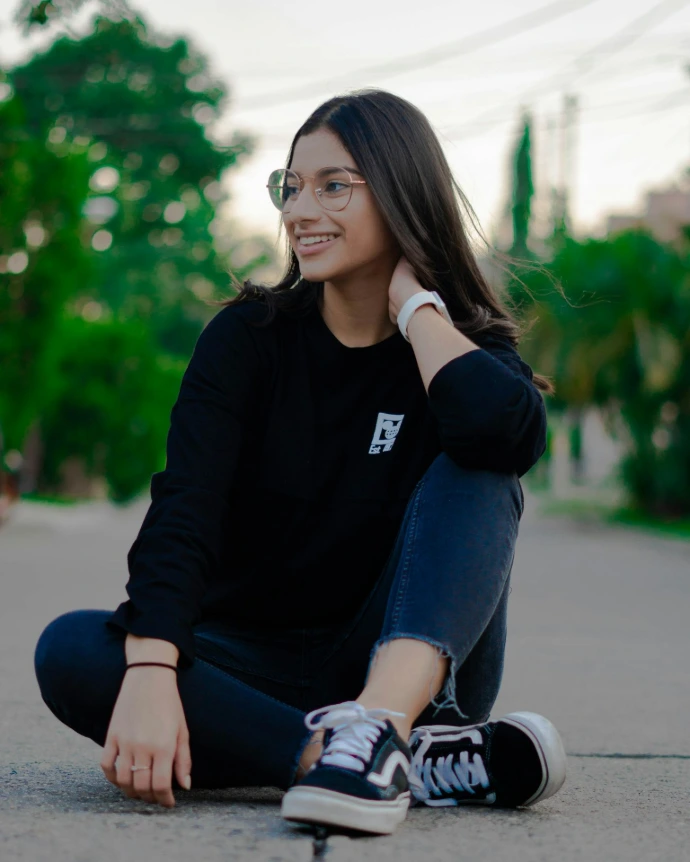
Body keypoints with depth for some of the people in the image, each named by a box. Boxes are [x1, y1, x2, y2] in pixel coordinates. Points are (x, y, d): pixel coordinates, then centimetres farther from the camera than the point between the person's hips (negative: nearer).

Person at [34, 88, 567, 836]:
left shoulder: (464, 347, -1)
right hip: (257, 667, 1)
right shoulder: (248, 336, 0)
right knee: (69, 651, -28)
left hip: (410, 666, -1)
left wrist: (415, 304, -12)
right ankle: (422, 763, -35)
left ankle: (380, 726, -43)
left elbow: (508, 432, -28)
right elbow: (183, 511, -15)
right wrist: (150, 672, -32)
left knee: (477, 468, -22)